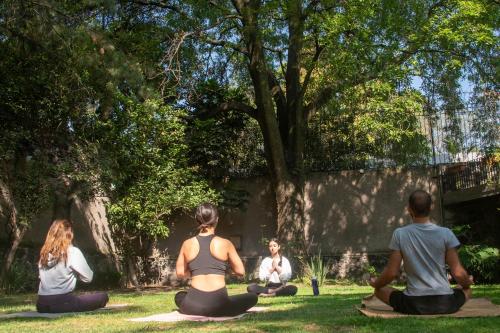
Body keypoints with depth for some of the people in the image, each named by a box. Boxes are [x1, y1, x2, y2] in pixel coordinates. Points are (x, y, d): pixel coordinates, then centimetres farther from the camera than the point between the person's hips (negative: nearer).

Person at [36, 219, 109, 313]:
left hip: (41, 305, 7)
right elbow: (88, 277, -4)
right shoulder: (73, 252, -9)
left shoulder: (44, 253, 6)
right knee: (103, 296, 5)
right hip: (62, 303, -7)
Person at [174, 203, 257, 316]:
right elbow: (240, 271, 3)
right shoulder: (225, 243, -3)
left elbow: (180, 273, 11)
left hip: (193, 305, 2)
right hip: (219, 304, -2)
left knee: (179, 296, 37)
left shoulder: (187, 244, 3)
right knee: (253, 297, 21)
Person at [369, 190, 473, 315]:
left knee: (379, 290, 24)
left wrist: (375, 283, 19)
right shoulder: (445, 233, -4)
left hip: (413, 304, -1)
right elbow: (458, 273, -1)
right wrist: (468, 282, 22)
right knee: (467, 289, 32)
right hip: (445, 303, 1)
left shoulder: (399, 234, -4)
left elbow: (392, 272, -1)